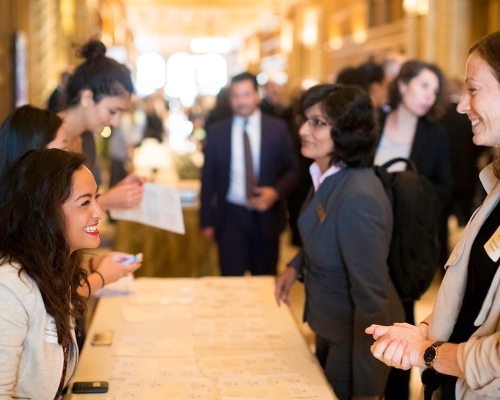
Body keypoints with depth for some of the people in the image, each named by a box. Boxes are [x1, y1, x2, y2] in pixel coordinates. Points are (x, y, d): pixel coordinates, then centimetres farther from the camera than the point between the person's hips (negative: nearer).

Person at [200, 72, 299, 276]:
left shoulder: (277, 129, 1)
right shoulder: (216, 132, 3)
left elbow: (291, 170, 5)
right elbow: (208, 178, 5)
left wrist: (276, 191, -15)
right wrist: (207, 221, 3)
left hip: (266, 215, 0)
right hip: (230, 216, 0)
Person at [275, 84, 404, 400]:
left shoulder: (358, 197, -32)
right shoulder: (328, 176, -5)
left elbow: (373, 300, -29)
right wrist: (297, 266, -1)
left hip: (359, 335, -8)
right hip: (330, 324, 9)